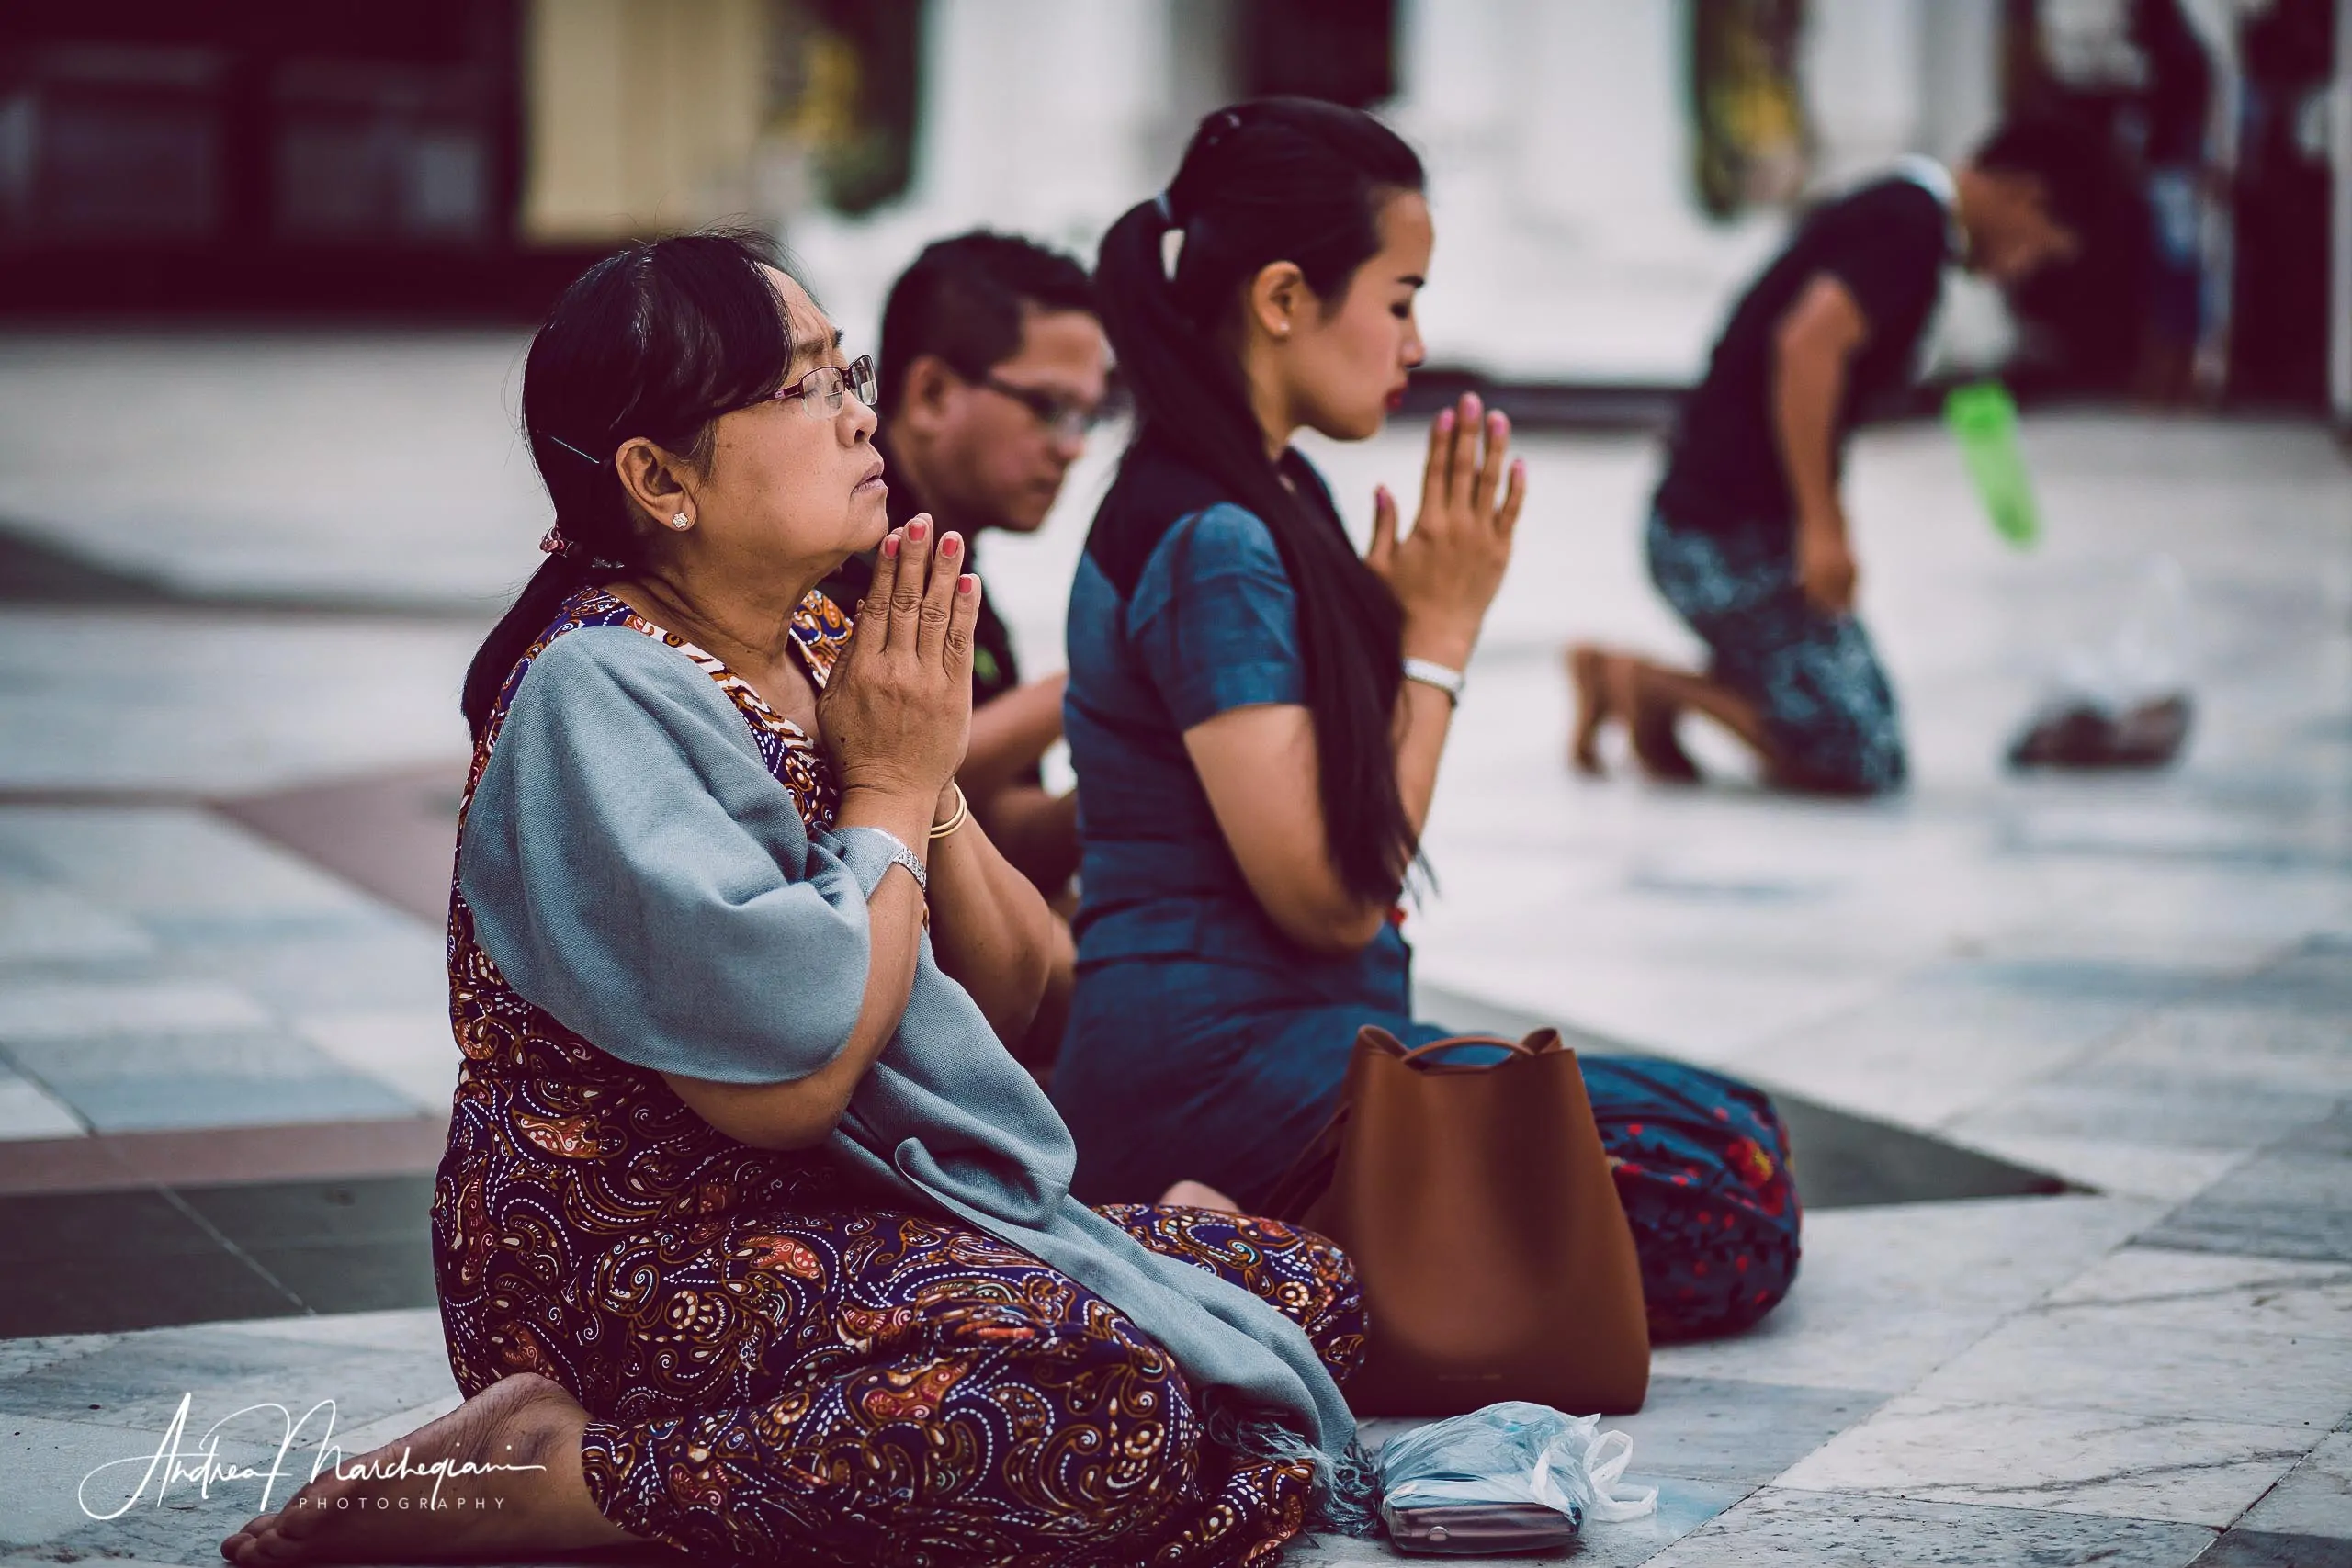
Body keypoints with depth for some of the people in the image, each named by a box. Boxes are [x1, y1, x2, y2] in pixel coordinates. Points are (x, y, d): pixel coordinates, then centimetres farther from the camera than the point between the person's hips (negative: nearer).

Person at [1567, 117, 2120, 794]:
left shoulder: (1890, 212, 16)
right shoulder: (1912, 227, -15)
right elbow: (1808, 343, -28)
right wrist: (1821, 525, -25)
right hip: (1734, 539, -10)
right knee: (1860, 763, -11)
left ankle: (1628, 677, 10)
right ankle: (1653, 683, -4)